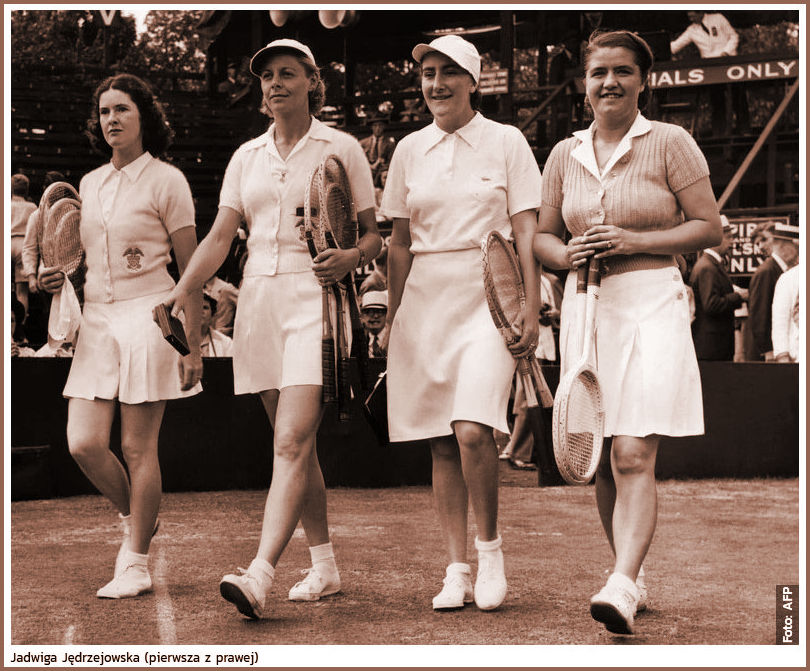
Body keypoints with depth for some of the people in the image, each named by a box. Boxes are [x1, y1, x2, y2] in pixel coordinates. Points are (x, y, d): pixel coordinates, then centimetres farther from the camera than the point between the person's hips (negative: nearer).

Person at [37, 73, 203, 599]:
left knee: (138, 446, -4)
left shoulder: (166, 180, -3)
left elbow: (192, 269, -4)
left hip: (148, 317, -5)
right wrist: (61, 276, 3)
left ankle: (135, 563, 6)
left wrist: (193, 345, -9)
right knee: (84, 443, -4)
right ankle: (136, 516, 24)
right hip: (97, 319, 5)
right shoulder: (90, 184, 14)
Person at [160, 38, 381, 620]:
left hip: (315, 297, -5)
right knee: (296, 443, 9)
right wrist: (180, 294, -6)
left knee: (292, 441, -17)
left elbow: (375, 232, 4)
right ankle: (324, 566, 20)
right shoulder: (248, 157, 14)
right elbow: (220, 236, 8)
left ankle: (260, 576, -27)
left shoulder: (341, 148, 3)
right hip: (260, 298, 6)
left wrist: (351, 257, -18)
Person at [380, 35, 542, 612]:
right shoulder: (410, 151, 11)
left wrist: (531, 310, -9)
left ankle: (491, 547, 2)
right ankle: (458, 570, 9)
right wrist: (393, 318, 10)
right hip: (426, 299, 4)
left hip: (487, 298, -4)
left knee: (472, 431, -19)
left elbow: (527, 234, -1)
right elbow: (399, 243, 14)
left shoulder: (506, 142, 2)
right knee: (441, 443, 3)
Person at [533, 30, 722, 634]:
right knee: (602, 463, 7)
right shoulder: (565, 155, 13)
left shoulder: (670, 142, 1)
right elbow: (542, 237, 19)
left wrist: (635, 241, -13)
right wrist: (567, 255, -4)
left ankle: (623, 586, -24)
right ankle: (633, 576, 21)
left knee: (634, 456, -17)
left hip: (651, 306, -5)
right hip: (586, 306, 5)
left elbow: (710, 227, -1)